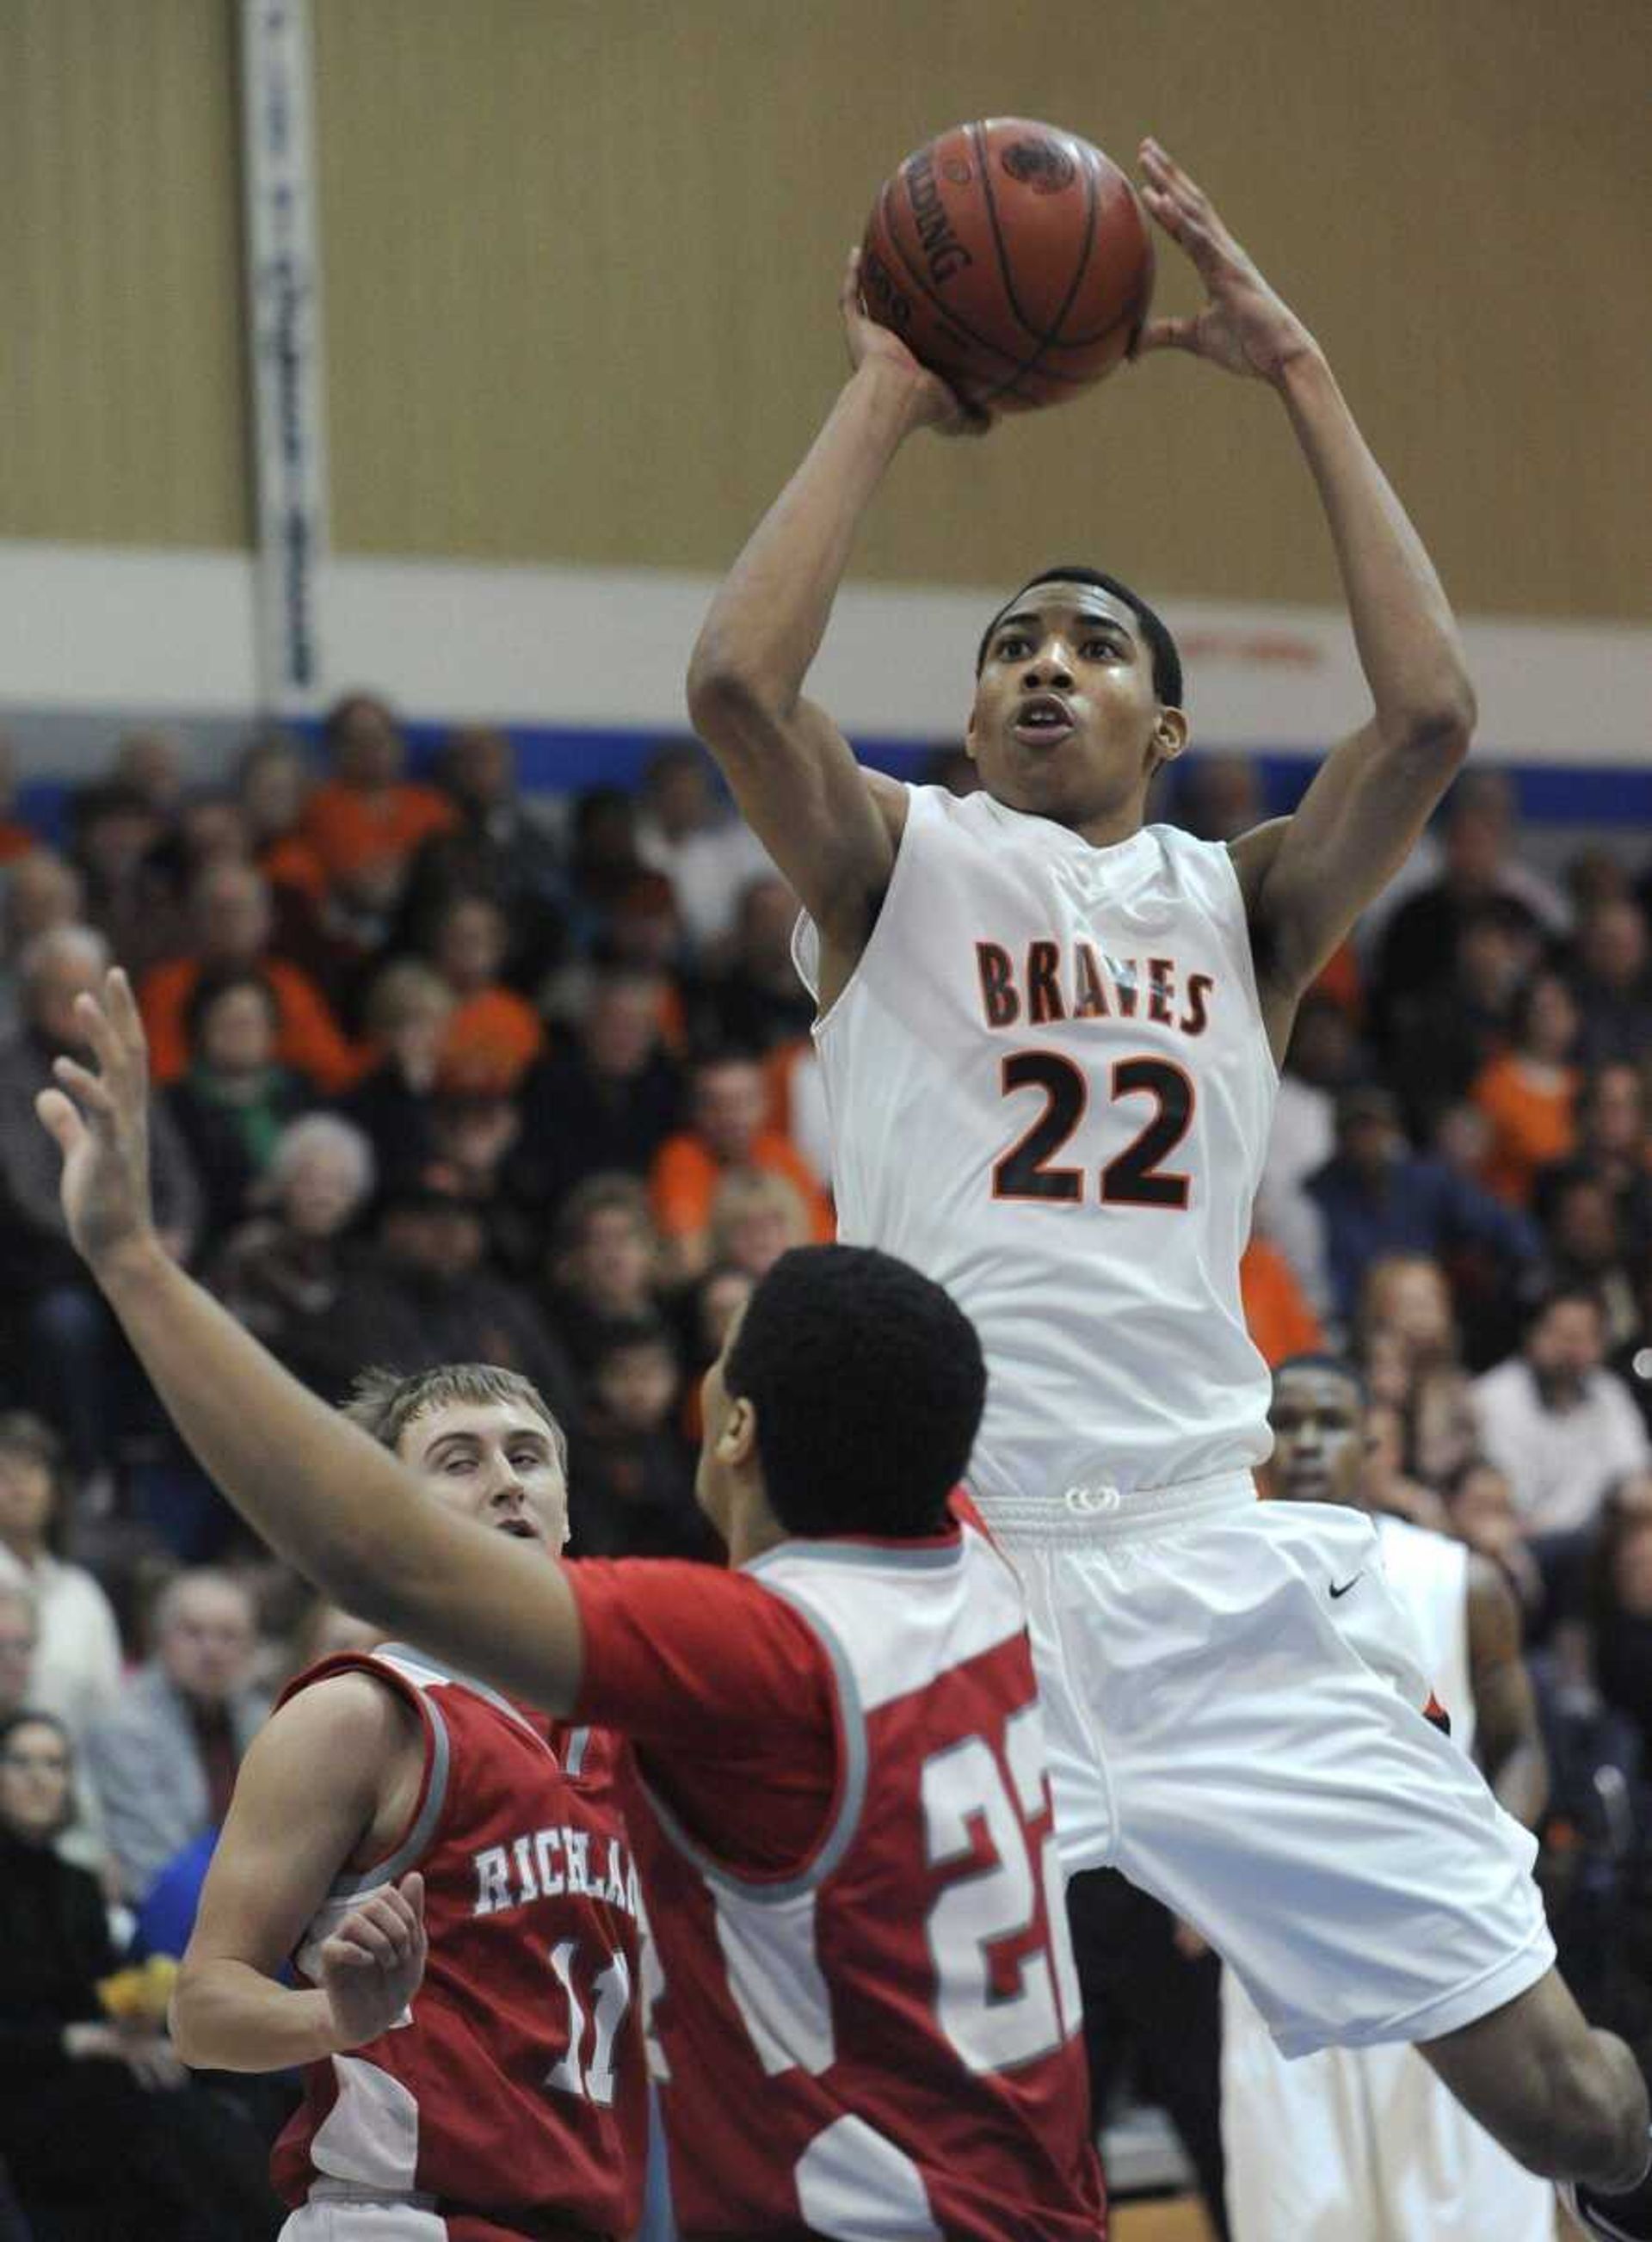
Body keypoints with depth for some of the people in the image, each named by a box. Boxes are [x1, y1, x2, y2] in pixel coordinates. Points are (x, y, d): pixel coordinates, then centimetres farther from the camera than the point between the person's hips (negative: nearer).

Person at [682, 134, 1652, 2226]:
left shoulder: (1243, 899, 15)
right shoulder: (898, 864, 11)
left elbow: (1429, 714, -3)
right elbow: (735, 678, -10)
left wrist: (1298, 377, 1)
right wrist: (883, 397, -1)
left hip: (1215, 1566, 2)